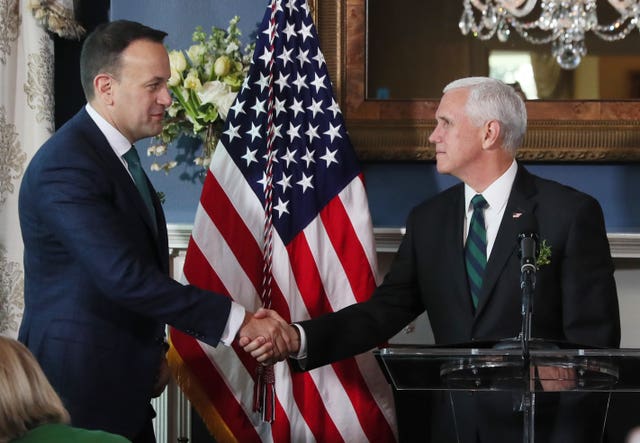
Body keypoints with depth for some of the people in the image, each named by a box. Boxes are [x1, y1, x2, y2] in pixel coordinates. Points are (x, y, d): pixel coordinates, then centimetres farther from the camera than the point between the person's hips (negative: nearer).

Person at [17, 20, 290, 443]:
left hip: (121, 388, 9)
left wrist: (154, 351, 11)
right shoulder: (67, 166, -20)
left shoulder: (116, 153, 11)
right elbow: (124, 277, -27)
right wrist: (238, 320, -27)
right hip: (80, 391, -9)